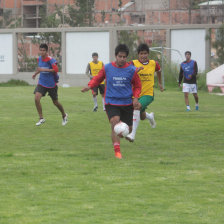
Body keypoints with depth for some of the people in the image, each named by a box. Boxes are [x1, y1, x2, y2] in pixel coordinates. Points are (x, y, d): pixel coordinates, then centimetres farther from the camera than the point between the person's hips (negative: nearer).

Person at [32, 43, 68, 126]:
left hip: (51, 84, -5)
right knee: (37, 98, -17)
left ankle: (64, 116, 37)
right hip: (41, 83, 5)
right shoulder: (39, 59, 3)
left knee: (55, 102, 9)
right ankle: (41, 118, -6)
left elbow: (56, 70, -28)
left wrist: (44, 70, -31)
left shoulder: (51, 60, -18)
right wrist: (36, 73, 11)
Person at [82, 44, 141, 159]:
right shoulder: (107, 68, -2)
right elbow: (98, 78, 10)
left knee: (128, 128, 7)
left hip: (127, 103, 2)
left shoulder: (131, 70, -1)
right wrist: (90, 86, -9)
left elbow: (137, 85, 9)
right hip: (111, 102, -2)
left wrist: (135, 97, -6)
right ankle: (117, 151, -25)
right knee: (115, 122, -25)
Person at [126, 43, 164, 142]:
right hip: (136, 94, 2)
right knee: (142, 117, 17)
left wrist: (160, 83, 29)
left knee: (137, 107, -30)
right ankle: (150, 116, 57)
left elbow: (158, 71, 21)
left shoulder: (154, 63, -2)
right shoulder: (134, 63, -10)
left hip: (148, 94, -2)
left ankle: (133, 134, -29)